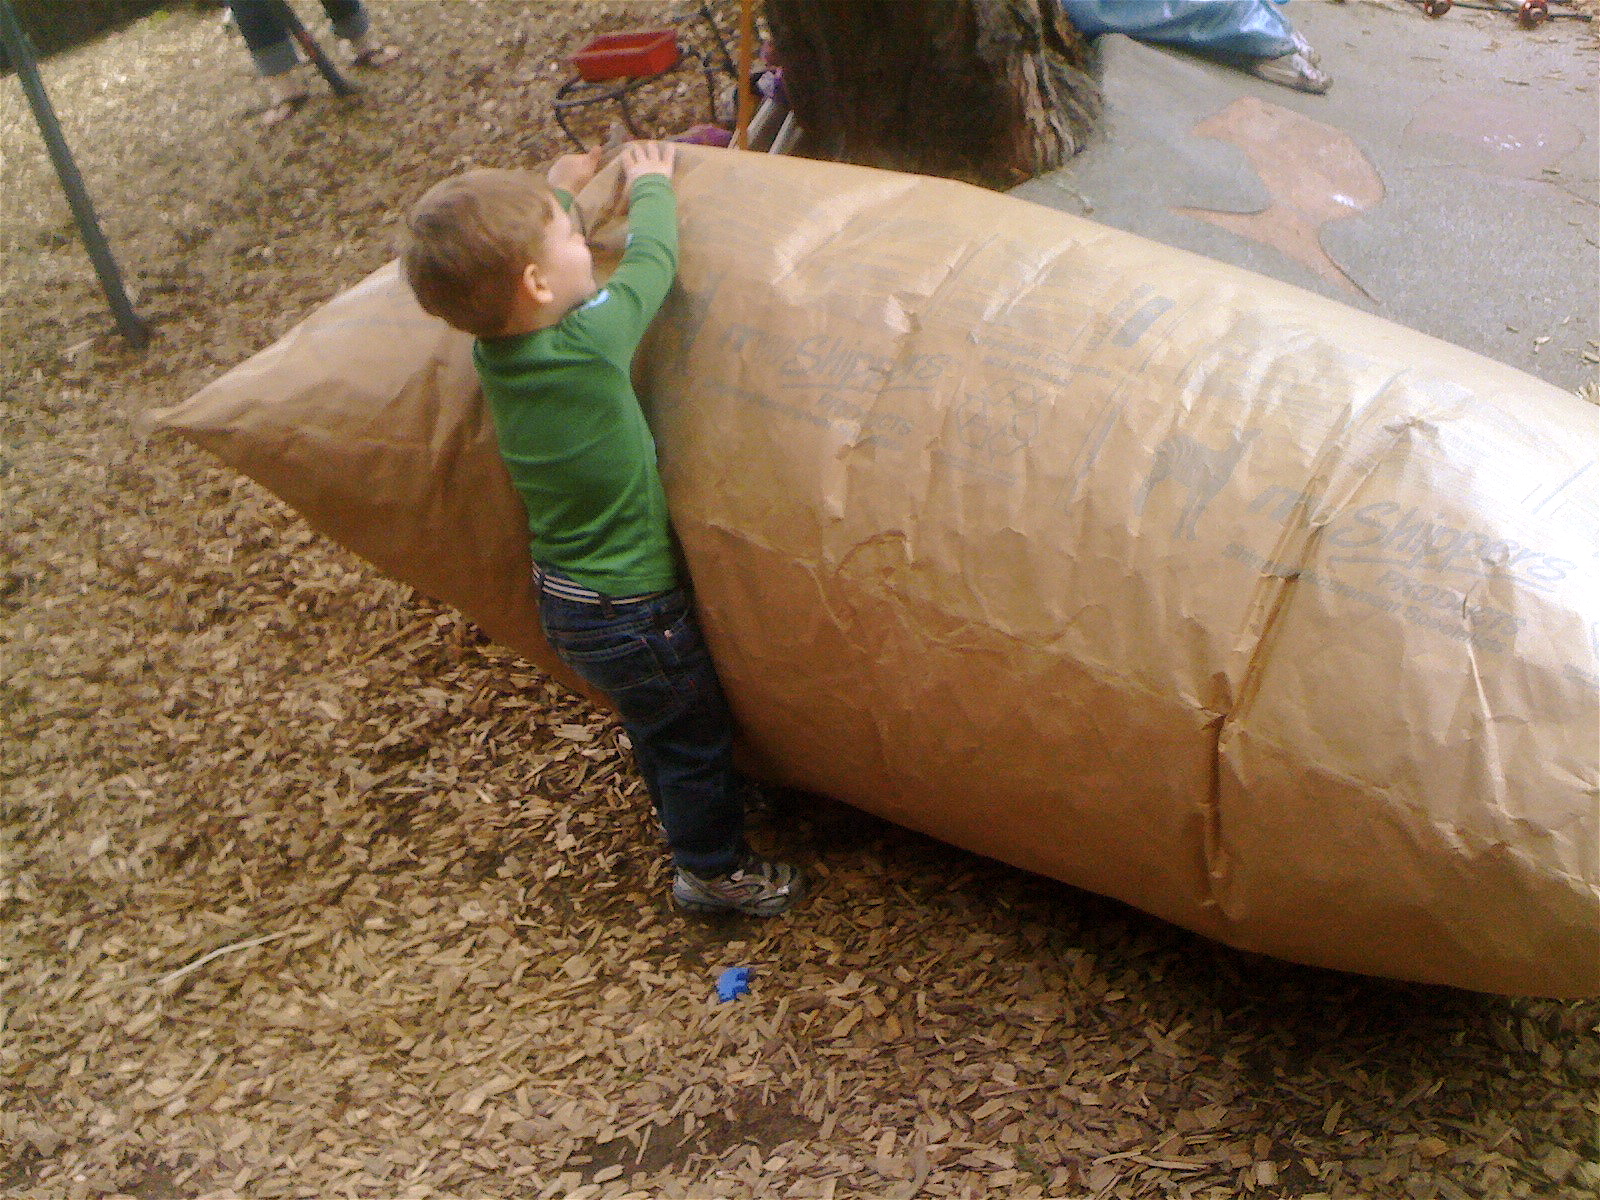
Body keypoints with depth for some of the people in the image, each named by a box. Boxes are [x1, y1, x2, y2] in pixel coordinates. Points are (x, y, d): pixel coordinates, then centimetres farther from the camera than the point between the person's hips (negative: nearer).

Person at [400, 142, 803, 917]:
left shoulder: (493, 352, -9)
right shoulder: (590, 344, -30)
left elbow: (505, 262, 12)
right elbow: (652, 260, -13)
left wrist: (555, 190, 27)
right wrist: (651, 186, 7)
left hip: (562, 602, 8)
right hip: (633, 607, -8)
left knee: (656, 727, 29)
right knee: (694, 731, 15)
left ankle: (686, 819, 52)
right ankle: (714, 869, 34)